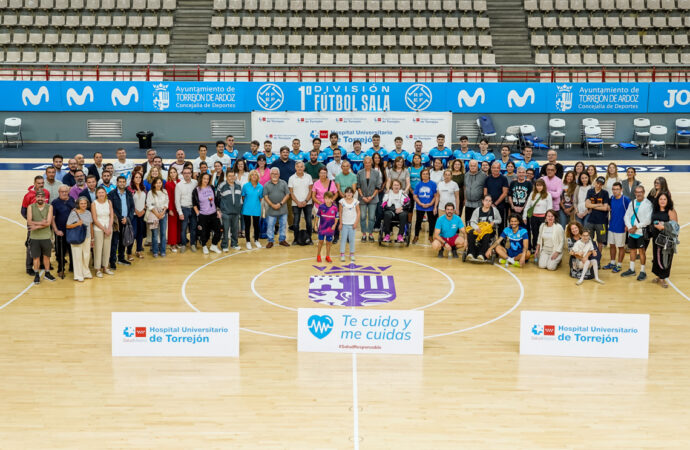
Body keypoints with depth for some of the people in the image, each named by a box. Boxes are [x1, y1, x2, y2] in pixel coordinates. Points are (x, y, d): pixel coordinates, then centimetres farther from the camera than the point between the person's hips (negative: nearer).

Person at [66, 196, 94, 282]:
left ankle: (86, 273, 24)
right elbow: (67, 226, -8)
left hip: (87, 237, 5)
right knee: (78, 256, -1)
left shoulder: (88, 213, 8)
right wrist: (77, 224, -23)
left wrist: (92, 239, 16)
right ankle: (78, 276, 6)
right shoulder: (73, 213, -8)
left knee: (86, 256, 8)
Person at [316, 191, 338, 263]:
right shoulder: (321, 206, -10)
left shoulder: (334, 208, -9)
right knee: (321, 242, 9)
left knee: (328, 242, 10)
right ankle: (318, 256, 24)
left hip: (330, 228, 0)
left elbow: (336, 217, 1)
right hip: (322, 228, 0)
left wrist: (334, 225, -10)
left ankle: (328, 256, 24)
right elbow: (317, 216, 0)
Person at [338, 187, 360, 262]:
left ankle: (352, 254, 13)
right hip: (344, 223, -1)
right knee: (343, 238, 0)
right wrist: (340, 223, -1)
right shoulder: (342, 201, -3)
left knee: (352, 239, 4)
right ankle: (342, 254, 5)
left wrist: (356, 222, -3)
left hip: (352, 224, 1)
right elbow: (340, 213, 1)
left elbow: (358, 212, 3)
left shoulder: (355, 201, -1)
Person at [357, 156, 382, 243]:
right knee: (363, 217, 1)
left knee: (372, 217, 0)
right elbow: (358, 186, 3)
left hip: (373, 199, 0)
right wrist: (362, 197, -7)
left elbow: (378, 187, 2)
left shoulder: (376, 173, 2)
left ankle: (370, 234, 11)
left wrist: (372, 196, -8)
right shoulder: (359, 173, 2)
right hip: (362, 199, 0)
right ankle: (364, 234, 11)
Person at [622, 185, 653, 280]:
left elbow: (648, 220, -14)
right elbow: (627, 216, 8)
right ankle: (631, 270, 24)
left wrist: (636, 227, -13)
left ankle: (642, 271, 5)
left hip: (641, 232, -6)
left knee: (641, 250, -3)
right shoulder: (632, 203, 11)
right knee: (632, 250, 13)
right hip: (631, 232, 6)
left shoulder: (648, 204, -8)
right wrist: (629, 227, -8)